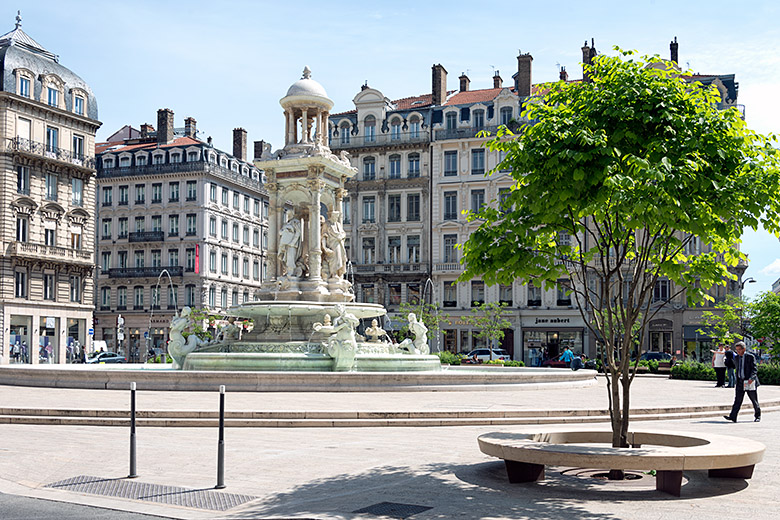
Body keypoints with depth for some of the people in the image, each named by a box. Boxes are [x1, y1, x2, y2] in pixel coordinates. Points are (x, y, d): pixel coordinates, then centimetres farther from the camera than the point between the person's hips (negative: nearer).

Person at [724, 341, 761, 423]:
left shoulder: (750, 356, -6)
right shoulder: (737, 357, 12)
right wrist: (737, 382, 18)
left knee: (754, 400, 7)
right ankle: (733, 417, -12)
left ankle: (758, 416, 23)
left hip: (750, 382, -5)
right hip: (740, 382, 5)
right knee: (737, 400, -5)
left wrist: (751, 378, -25)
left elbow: (755, 368, -10)